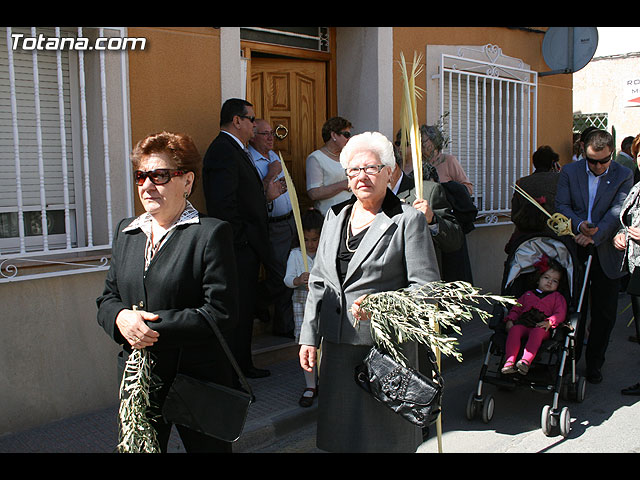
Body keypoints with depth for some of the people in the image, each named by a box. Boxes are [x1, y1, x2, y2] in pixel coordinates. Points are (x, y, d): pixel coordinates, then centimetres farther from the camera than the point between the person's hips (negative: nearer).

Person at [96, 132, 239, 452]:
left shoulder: (211, 233, -11)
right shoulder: (125, 231, 10)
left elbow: (222, 314, -17)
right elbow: (107, 298, 13)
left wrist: (152, 326, -20)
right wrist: (120, 317, -11)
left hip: (198, 380, -4)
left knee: (208, 446, 12)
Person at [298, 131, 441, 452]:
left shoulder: (409, 220, -6)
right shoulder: (335, 215, 11)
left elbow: (427, 287, -8)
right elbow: (317, 281, 13)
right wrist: (309, 336, 7)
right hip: (336, 344, 5)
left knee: (384, 437, 7)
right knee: (341, 434, 13)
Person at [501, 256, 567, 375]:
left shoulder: (557, 297, 23)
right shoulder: (528, 294, 30)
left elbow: (560, 314, 8)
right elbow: (516, 308, 26)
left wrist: (549, 322, -12)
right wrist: (510, 320, 6)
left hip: (542, 327, -2)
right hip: (523, 324, 2)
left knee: (537, 332, -37)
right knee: (515, 329, -31)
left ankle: (526, 361, -52)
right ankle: (509, 362, -42)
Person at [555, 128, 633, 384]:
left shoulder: (624, 176, -2)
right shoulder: (569, 172, 1)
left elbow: (618, 211, -13)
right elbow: (561, 205, -4)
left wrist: (594, 236, -27)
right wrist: (579, 225, -23)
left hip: (606, 254, 0)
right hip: (575, 250, 1)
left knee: (604, 313, 7)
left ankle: (594, 363, 23)